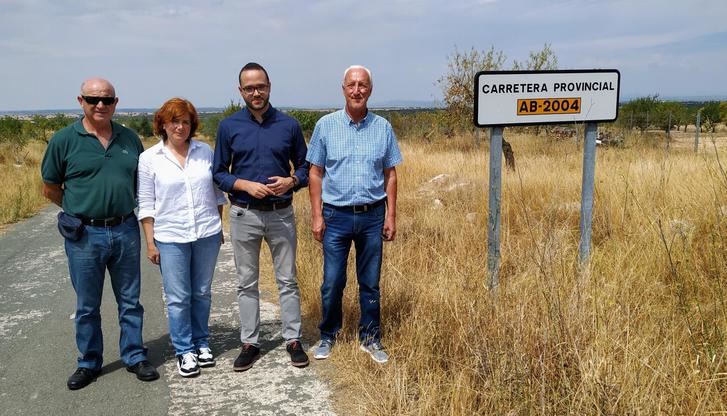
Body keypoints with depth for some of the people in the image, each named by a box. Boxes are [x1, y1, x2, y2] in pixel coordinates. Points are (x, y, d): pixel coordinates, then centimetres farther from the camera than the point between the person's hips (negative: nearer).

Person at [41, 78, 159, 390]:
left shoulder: (130, 138, 4)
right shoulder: (64, 140, -4)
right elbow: (50, 189, 3)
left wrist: (122, 210, 7)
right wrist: (81, 211, 2)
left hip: (125, 231, 2)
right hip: (84, 235, -2)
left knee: (130, 301, 11)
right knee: (87, 306, 11)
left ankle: (135, 357, 25)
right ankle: (89, 363, 26)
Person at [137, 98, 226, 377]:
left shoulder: (205, 152, 3)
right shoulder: (149, 158, -3)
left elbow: (217, 192, 10)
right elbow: (146, 205, -1)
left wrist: (219, 227, 11)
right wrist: (150, 242, -4)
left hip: (207, 235, 2)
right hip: (170, 238, -2)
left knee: (202, 293, 13)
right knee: (178, 298, 3)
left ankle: (201, 343, 29)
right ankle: (184, 351, 17)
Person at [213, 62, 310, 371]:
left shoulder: (289, 125, 1)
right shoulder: (228, 127, 0)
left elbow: (304, 166, 8)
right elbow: (218, 173, 3)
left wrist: (291, 181, -14)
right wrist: (246, 185, -14)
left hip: (282, 214, 0)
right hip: (244, 215, 0)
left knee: (287, 280, 7)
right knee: (247, 283, 9)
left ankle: (293, 339, 20)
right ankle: (249, 343, 21)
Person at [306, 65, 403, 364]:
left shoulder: (382, 127, 2)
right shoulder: (326, 125, -1)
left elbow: (390, 175, 6)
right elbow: (315, 173, 1)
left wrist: (391, 216, 1)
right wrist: (316, 216, -4)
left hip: (372, 216, 1)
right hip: (336, 216, -1)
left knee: (370, 283, 11)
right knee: (332, 283, 6)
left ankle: (370, 338, 25)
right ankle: (328, 337, 25)